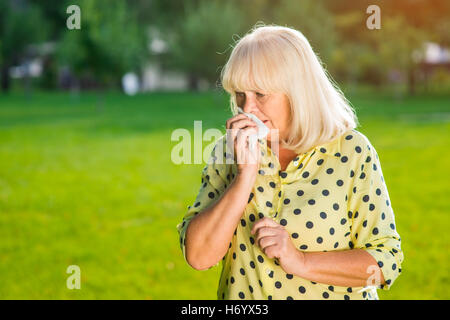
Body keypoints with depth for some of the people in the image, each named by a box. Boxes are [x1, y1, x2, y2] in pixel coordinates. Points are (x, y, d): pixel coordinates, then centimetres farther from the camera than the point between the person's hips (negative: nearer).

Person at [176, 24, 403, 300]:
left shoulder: (352, 153, -6)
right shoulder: (229, 151, 1)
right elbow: (198, 256, -7)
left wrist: (301, 261, -15)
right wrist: (245, 174, -14)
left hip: (332, 293, -2)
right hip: (242, 295, 2)